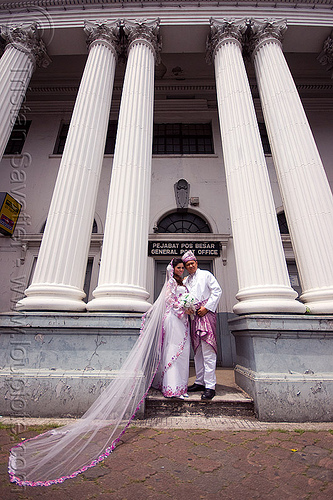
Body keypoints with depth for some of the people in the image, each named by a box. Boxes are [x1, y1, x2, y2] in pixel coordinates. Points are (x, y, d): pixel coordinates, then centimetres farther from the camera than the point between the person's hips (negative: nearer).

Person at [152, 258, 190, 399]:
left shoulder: (181, 283, 22)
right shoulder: (171, 281, -2)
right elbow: (169, 298, -11)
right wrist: (183, 307, -14)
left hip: (183, 318, 8)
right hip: (173, 317, -8)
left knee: (183, 350, 7)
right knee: (173, 349, -8)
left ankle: (180, 385, 15)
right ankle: (172, 387, -3)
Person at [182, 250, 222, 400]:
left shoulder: (206, 275, 3)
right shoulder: (186, 281, 18)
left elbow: (217, 291, -4)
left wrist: (207, 307, -11)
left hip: (207, 313, -6)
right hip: (194, 315, 6)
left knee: (208, 351, -9)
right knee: (197, 350, 11)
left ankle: (210, 386, -3)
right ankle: (200, 382, 21)